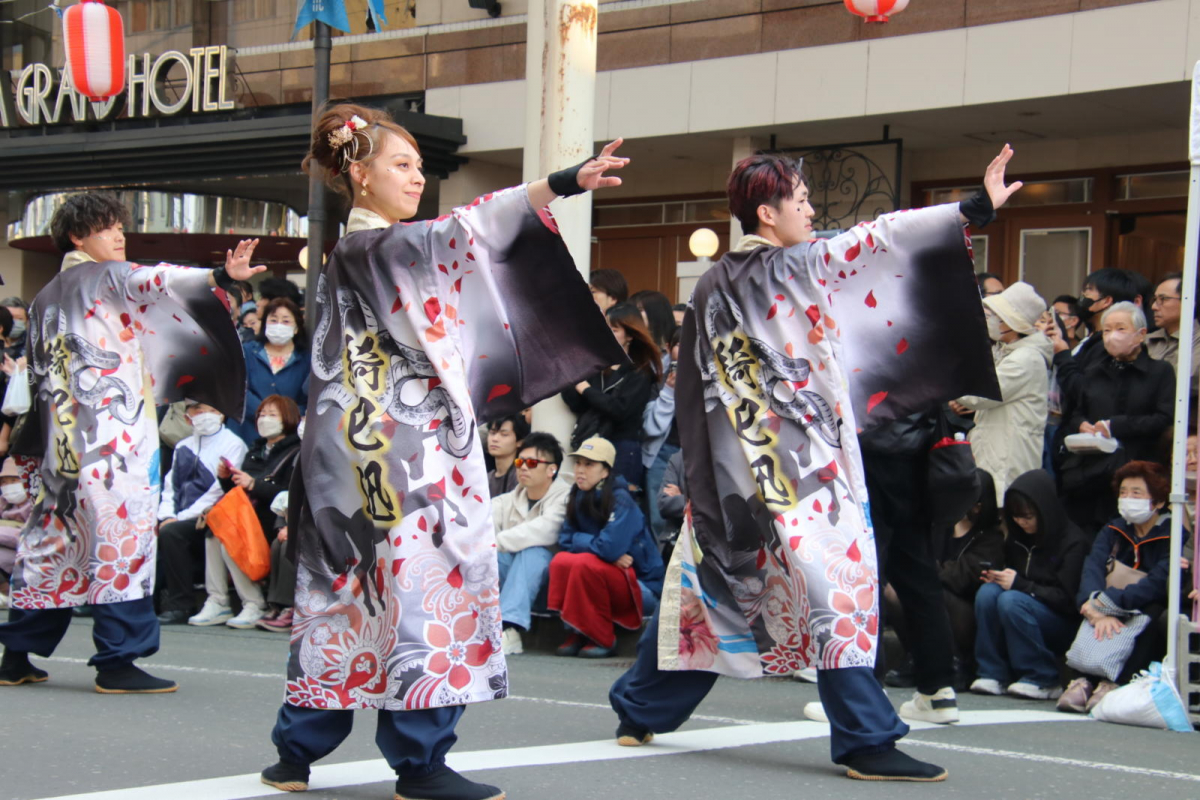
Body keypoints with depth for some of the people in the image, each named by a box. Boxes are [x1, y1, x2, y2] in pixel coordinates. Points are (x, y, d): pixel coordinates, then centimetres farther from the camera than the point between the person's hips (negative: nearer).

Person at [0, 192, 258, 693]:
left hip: (63, 439, 8)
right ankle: (118, 661, -11)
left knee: (53, 538, 13)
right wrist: (222, 277, -36)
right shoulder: (106, 277, -2)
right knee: (119, 533, -8)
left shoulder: (45, 299, 20)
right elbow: (154, 281, -22)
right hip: (114, 433, -8)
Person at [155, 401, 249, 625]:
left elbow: (220, 491, -12)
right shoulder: (183, 447, 20)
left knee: (171, 533, -31)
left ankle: (179, 606, -24)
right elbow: (169, 486, 17)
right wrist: (166, 517, -4)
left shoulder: (233, 444, -2)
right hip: (179, 518, 6)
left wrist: (180, 518, -16)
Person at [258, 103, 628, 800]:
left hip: (404, 450, 10)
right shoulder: (369, 247, -10)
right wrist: (563, 183, -35)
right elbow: (461, 233, -27)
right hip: (405, 461, -10)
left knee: (349, 594, 12)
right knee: (421, 587, -8)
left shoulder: (360, 253, 20)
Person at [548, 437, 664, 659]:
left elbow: (610, 547, -29)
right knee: (560, 562, -17)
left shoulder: (621, 501, -17)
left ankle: (602, 640, -16)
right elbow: (565, 540, -1)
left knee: (584, 564, -29)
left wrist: (578, 541, -12)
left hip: (642, 589, -6)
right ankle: (575, 633, -9)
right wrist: (602, 550, -15)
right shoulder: (579, 498, 6)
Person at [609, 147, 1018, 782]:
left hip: (729, 471, 8)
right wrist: (977, 209, -14)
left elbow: (693, 390, 16)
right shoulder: (797, 267, -10)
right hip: (798, 465, -8)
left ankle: (639, 712, 24)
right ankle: (865, 741, -7)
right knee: (834, 582, -6)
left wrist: (703, 477, 23)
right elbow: (881, 240, -14)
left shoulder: (712, 285, 11)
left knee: (704, 579, 16)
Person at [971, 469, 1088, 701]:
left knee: (1011, 600, -31)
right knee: (987, 592, -21)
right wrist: (998, 577, -8)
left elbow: (1066, 599, -18)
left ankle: (1042, 680, -21)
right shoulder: (1018, 538, 9)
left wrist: (1020, 584, -22)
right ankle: (993, 674, -17)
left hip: (1063, 624, -6)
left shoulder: (1073, 541, -12)